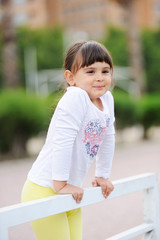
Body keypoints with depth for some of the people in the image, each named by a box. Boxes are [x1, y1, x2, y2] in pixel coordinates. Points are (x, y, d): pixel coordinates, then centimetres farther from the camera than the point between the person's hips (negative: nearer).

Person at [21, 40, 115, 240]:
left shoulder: (107, 99, 4)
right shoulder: (75, 98, -22)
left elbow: (107, 139, 16)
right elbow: (62, 142, -26)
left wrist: (102, 176, 20)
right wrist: (61, 184, -23)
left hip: (70, 191, 8)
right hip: (44, 191, -8)